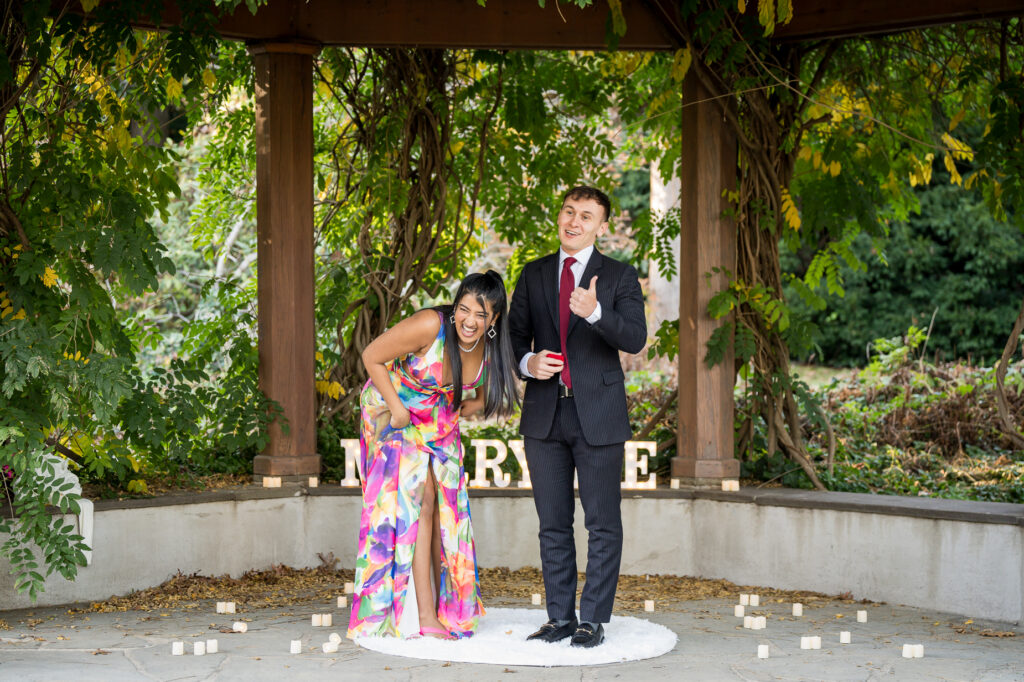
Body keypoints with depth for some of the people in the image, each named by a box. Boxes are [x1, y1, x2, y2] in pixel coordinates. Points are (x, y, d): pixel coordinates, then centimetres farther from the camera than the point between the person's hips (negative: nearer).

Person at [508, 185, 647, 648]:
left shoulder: (619, 277, 1)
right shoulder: (534, 275, 12)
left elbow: (635, 339, -12)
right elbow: (514, 333, 15)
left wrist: (595, 312, -30)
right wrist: (527, 362, -8)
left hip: (598, 416, -3)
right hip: (544, 415, 3)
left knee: (602, 524, 0)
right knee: (553, 523, 9)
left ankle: (593, 620, 7)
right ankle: (560, 616, 17)